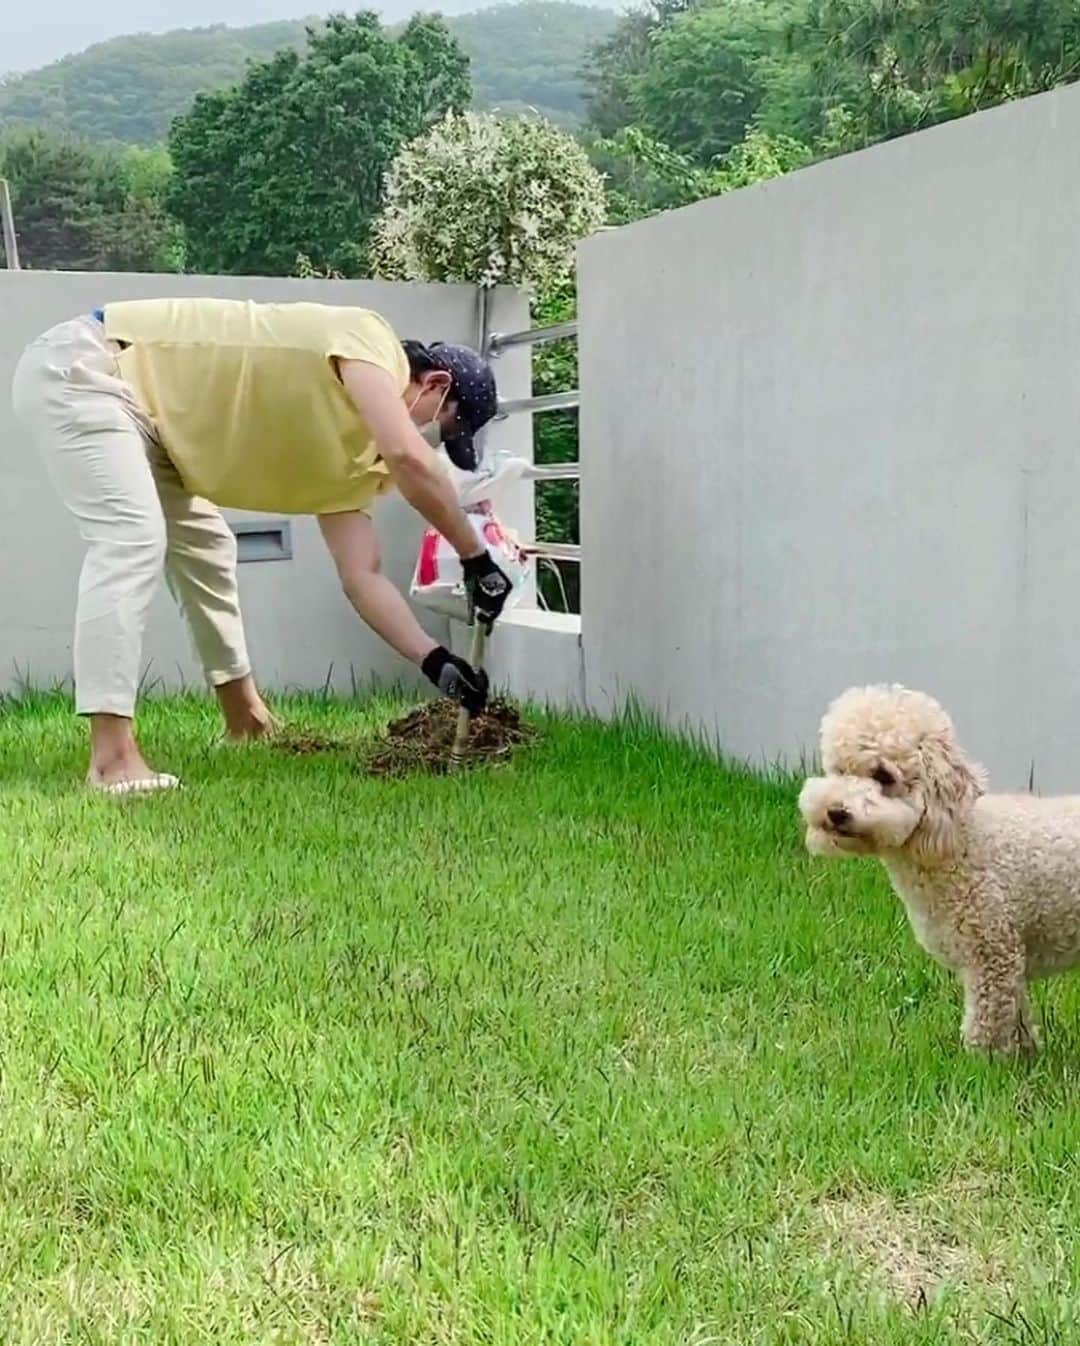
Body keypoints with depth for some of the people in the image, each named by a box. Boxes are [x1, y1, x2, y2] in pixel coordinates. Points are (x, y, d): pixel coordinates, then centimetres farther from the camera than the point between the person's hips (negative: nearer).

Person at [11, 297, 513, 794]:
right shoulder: (367, 339, -15)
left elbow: (361, 575, 5)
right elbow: (409, 458, -32)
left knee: (203, 544, 17)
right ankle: (112, 758, -26)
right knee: (133, 540, -23)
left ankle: (245, 716, 31)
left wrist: (434, 660, -4)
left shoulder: (351, 451, 9)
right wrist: (475, 558, -21)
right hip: (78, 368, -10)